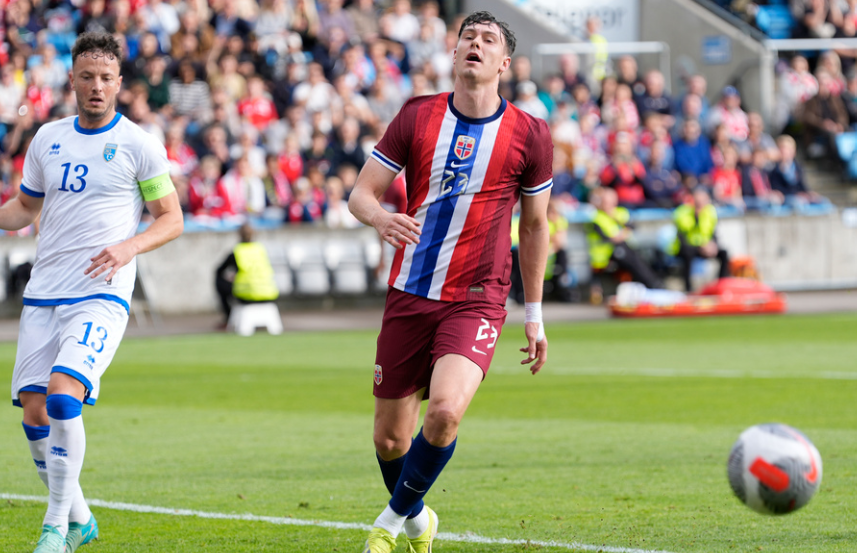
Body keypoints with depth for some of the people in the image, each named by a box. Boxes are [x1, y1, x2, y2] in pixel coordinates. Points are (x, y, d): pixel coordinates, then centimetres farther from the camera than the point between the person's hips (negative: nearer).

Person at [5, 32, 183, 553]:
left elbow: (171, 219, 1)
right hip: (43, 294, 5)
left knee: (63, 396, -22)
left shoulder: (139, 144, -1)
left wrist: (129, 246, -16)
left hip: (101, 298, -5)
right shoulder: (48, 138, 12)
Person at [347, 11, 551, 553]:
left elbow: (534, 226, 11)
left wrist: (534, 316, 13)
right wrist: (380, 217, -22)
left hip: (477, 301, -2)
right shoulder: (417, 117, 1)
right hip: (410, 296, 2)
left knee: (446, 411, -26)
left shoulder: (530, 135, -1)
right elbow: (361, 193, 2)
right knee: (390, 437, 5)